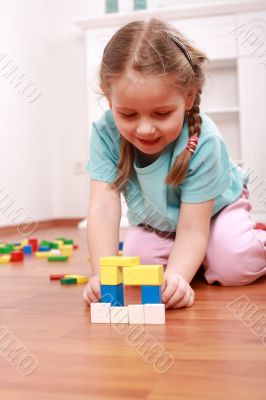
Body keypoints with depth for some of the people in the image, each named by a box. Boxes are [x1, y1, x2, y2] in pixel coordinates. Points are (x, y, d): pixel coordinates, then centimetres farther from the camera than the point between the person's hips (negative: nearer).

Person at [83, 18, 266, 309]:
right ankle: (192, 259, 10)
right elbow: (103, 208, -36)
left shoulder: (202, 142, -38)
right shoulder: (105, 133, -31)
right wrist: (104, 275, -48)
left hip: (214, 207, -3)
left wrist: (176, 277, -55)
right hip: (156, 220, 4)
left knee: (232, 267, -26)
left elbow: (192, 230, -36)